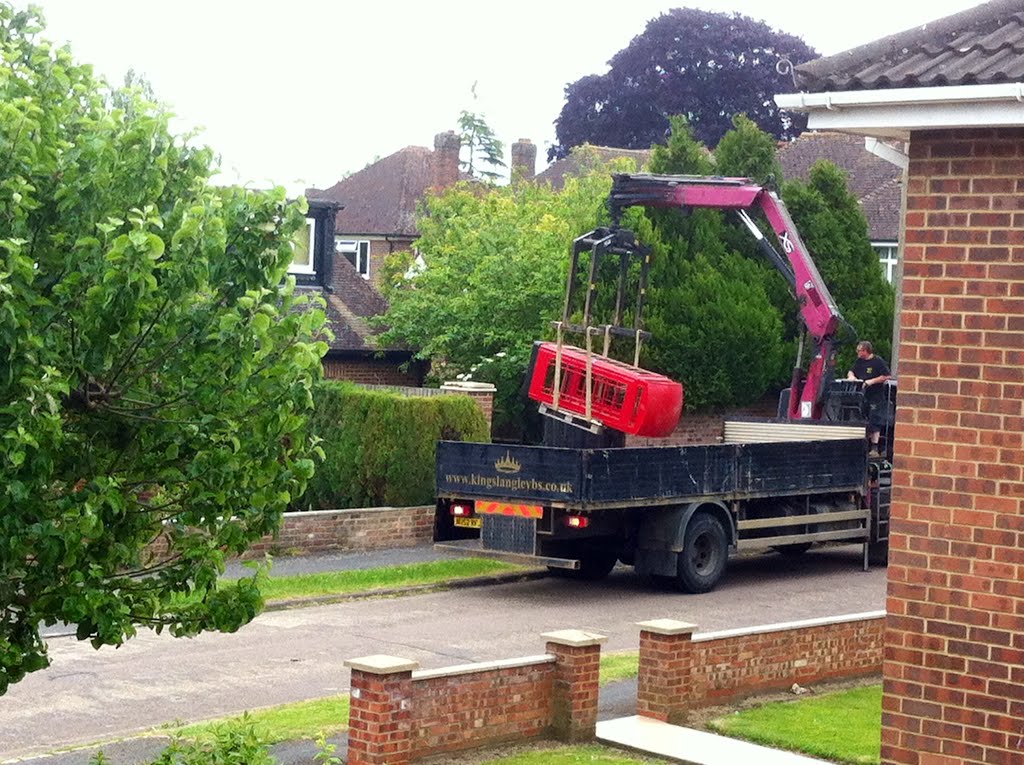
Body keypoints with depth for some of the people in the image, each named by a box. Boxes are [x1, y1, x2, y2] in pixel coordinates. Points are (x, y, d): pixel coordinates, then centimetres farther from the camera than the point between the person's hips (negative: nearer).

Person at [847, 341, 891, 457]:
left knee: (874, 422, -7)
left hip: (875, 397, -7)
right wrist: (851, 376, -2)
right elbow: (851, 372, 22)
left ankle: (874, 448, -6)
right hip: (861, 397, 7)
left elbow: (887, 376, -11)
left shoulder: (878, 361, -8)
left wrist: (872, 381, -17)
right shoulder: (859, 361, 11)